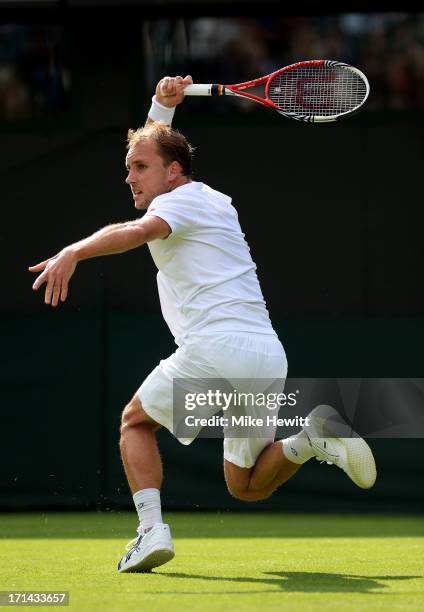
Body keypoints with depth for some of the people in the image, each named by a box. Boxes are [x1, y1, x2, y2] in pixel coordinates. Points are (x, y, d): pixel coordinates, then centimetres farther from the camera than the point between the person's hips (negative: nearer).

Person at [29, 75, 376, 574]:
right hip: (268, 356, 8)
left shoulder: (180, 201, 1)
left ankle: (151, 528, -4)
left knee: (136, 422, 16)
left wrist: (73, 252, -36)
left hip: (215, 349, -8)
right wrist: (163, 104, 26)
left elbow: (136, 231, -23)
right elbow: (157, 144, 43)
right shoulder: (212, 201, 27)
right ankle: (315, 436, -12)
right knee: (247, 487, 15)